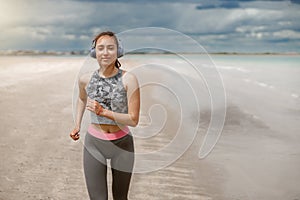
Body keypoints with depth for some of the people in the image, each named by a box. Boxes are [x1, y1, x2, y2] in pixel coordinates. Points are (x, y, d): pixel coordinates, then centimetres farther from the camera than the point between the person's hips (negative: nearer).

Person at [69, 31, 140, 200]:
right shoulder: (86, 79, -5)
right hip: (94, 144, 1)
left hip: (122, 143, -1)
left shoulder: (128, 79, -14)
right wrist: (77, 126, 16)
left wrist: (103, 112, -25)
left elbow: (134, 120, -17)